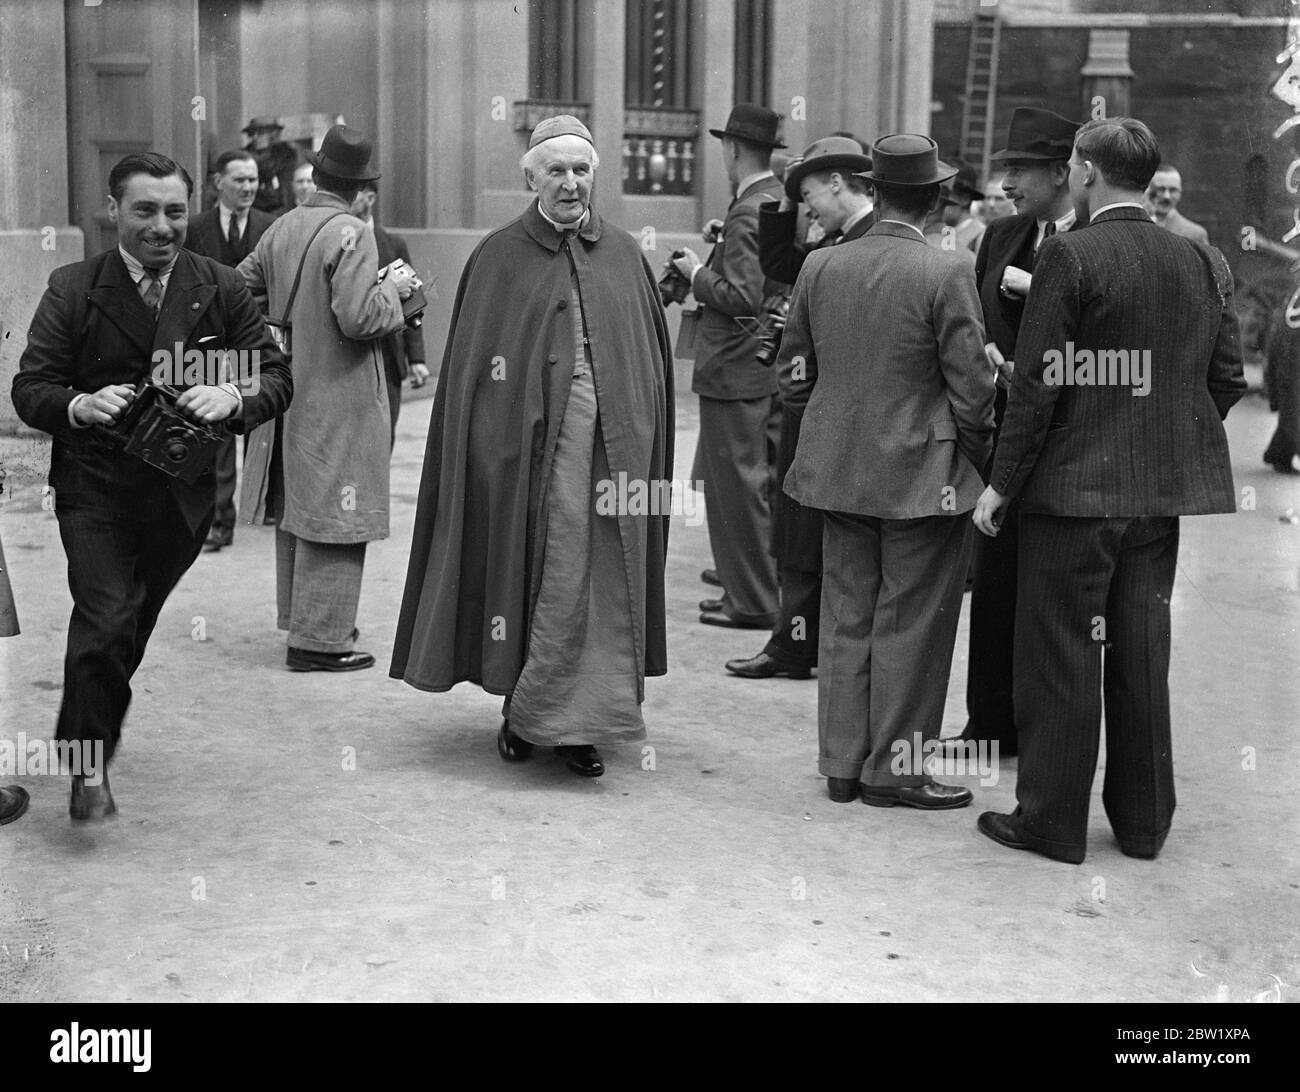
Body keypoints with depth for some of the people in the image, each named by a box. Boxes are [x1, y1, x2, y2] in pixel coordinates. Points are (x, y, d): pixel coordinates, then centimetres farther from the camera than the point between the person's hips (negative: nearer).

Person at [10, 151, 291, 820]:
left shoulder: (222, 289, 1)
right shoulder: (72, 289, -3)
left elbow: (276, 377, 0)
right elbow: (29, 389, -3)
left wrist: (233, 398, -22)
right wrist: (80, 406, -25)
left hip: (182, 491, 3)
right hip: (94, 488, -2)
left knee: (133, 625, 16)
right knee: (106, 622, -15)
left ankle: (89, 732, 41)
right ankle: (88, 763, 5)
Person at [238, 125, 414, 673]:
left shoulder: (281, 228, 6)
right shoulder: (351, 234, -16)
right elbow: (358, 317, -23)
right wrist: (393, 289, -6)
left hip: (289, 391, 8)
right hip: (339, 398, -8)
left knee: (296, 513, 17)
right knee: (333, 514, -1)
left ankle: (299, 618, 29)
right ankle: (319, 638, 2)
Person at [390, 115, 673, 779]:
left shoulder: (624, 256, 10)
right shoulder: (499, 258, 3)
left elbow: (653, 358, 12)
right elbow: (469, 366, 1)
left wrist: (644, 441, 4)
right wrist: (492, 442, -8)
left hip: (614, 442, 3)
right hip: (534, 440, -2)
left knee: (605, 581, 2)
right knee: (539, 578, 1)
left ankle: (583, 723, 12)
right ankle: (525, 711, 18)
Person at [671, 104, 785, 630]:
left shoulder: (747, 214, -19)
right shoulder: (784, 202, 10)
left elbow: (743, 297, -24)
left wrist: (698, 274, -10)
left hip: (736, 370, -10)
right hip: (774, 366, 10)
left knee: (737, 486, -1)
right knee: (766, 481, 16)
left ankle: (752, 602, 6)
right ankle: (768, 587, 26)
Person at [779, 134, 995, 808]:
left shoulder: (820, 268, 1)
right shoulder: (946, 274, -13)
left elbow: (792, 377, 9)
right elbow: (972, 392, -12)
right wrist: (980, 462, 3)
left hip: (839, 473, 5)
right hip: (922, 475, -5)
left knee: (847, 618, 13)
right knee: (909, 624, 6)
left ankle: (842, 763, 22)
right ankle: (892, 771, 14)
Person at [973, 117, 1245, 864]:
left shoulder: (1070, 257, -13)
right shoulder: (1204, 263, 5)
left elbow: (1040, 383, -15)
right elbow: (1228, 377, 7)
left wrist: (1002, 484, -8)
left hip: (1074, 487, -6)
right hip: (1162, 492, 6)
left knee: (1061, 657, 5)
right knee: (1142, 655, 14)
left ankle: (1052, 821, 13)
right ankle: (1144, 820, 24)